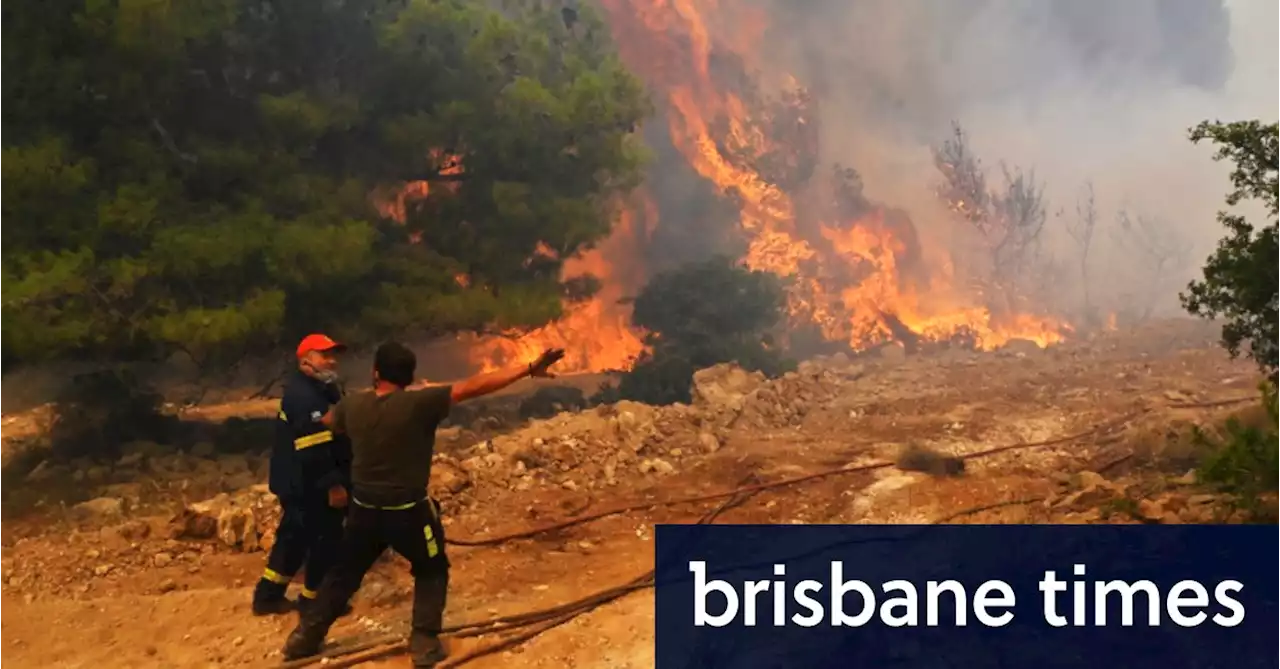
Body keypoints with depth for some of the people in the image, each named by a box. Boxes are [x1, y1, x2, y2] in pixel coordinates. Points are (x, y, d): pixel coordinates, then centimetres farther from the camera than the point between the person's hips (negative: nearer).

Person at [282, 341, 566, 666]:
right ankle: (424, 642, 11)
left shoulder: (353, 405, -3)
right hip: (408, 511, -4)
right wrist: (529, 369, -25)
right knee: (432, 571, 18)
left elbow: (329, 421, 21)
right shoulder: (419, 403, -19)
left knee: (345, 573, 23)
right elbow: (473, 387, -23)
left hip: (363, 509, 4)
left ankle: (305, 635, 29)